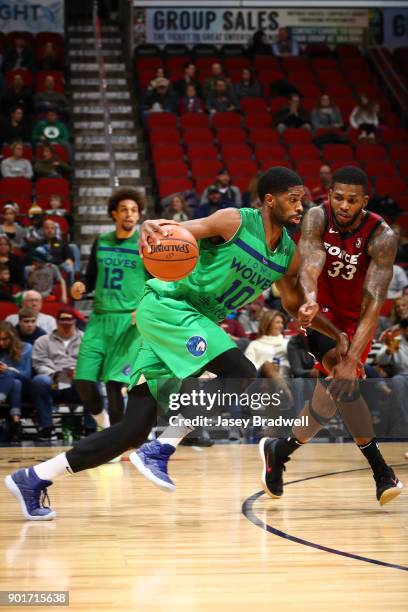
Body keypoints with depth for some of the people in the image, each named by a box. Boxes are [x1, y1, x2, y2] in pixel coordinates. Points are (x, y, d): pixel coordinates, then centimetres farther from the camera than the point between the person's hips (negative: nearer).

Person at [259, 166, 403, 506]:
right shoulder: (318, 218, -21)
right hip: (322, 311, -1)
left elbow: (374, 301, -32)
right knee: (343, 384, -22)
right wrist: (310, 298, -60)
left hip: (355, 320, 1)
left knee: (337, 388, -10)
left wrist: (352, 358, -42)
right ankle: (380, 471, -15)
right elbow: (309, 265, -36)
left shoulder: (382, 236, -26)